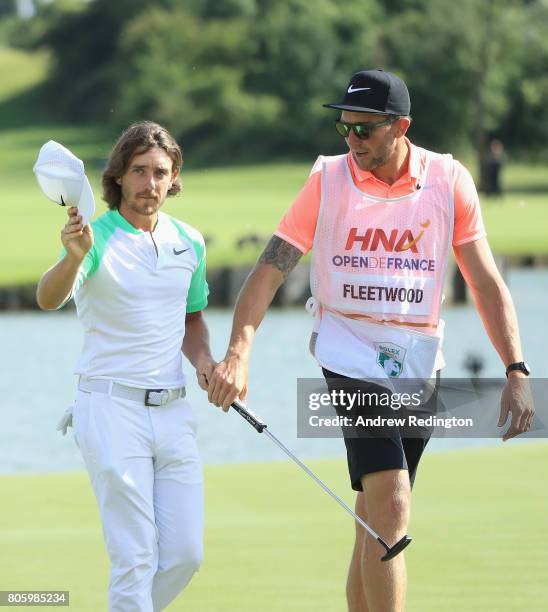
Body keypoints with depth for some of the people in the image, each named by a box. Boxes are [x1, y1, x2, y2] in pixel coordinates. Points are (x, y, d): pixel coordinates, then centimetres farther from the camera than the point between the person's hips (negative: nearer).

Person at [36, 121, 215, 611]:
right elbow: (48, 298, -28)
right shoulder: (96, 238, -9)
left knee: (185, 554, 4)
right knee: (136, 556, -9)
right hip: (112, 407, -6)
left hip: (173, 410, 6)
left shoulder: (189, 242, 9)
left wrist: (202, 358, 3)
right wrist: (73, 258, -50)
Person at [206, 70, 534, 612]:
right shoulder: (328, 180, -3)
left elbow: (486, 283, 3)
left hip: (417, 362, 2)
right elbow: (270, 268, -5)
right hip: (349, 353, -2)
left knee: (377, 522, 5)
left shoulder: (449, 180, 0)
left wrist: (515, 373, -6)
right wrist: (238, 353, -20)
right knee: (389, 506, -19)